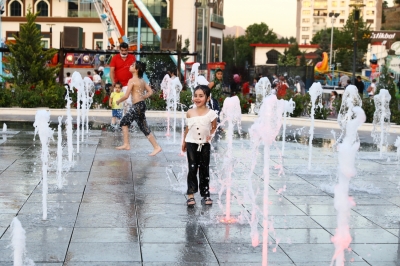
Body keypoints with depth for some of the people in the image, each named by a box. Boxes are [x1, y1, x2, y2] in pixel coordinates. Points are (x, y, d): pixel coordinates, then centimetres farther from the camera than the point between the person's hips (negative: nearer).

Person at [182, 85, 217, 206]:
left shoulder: (211, 113, -8)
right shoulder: (190, 112, -2)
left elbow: (214, 127, 4)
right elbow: (187, 128, 9)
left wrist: (211, 135, -14)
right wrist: (184, 142, 14)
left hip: (205, 144, -1)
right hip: (192, 143, 1)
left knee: (204, 170, 7)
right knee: (192, 169, -1)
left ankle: (205, 194, 14)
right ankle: (191, 194, 1)